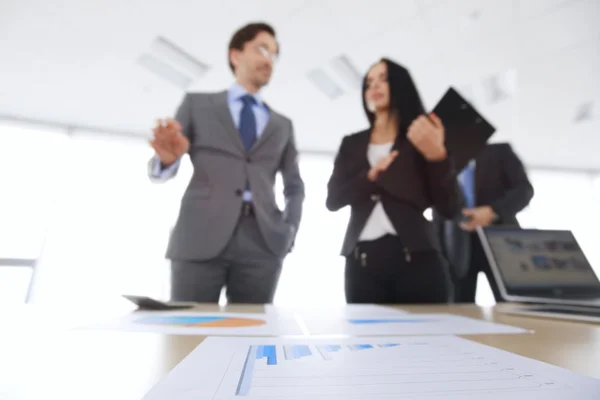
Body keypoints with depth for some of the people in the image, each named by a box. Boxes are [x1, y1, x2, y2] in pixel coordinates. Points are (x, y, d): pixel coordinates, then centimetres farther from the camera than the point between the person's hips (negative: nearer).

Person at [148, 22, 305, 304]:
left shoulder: (282, 125, 19)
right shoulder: (197, 104, 13)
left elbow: (294, 186, 24)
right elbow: (158, 170, 9)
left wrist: (288, 231, 8)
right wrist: (167, 158, -15)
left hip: (262, 242, 2)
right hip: (199, 238, -1)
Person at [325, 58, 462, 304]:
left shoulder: (424, 138, 6)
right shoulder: (351, 144, 14)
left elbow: (450, 208, -2)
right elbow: (333, 200, 3)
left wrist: (437, 155, -16)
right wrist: (370, 176, -12)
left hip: (415, 258, -1)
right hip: (363, 259, 2)